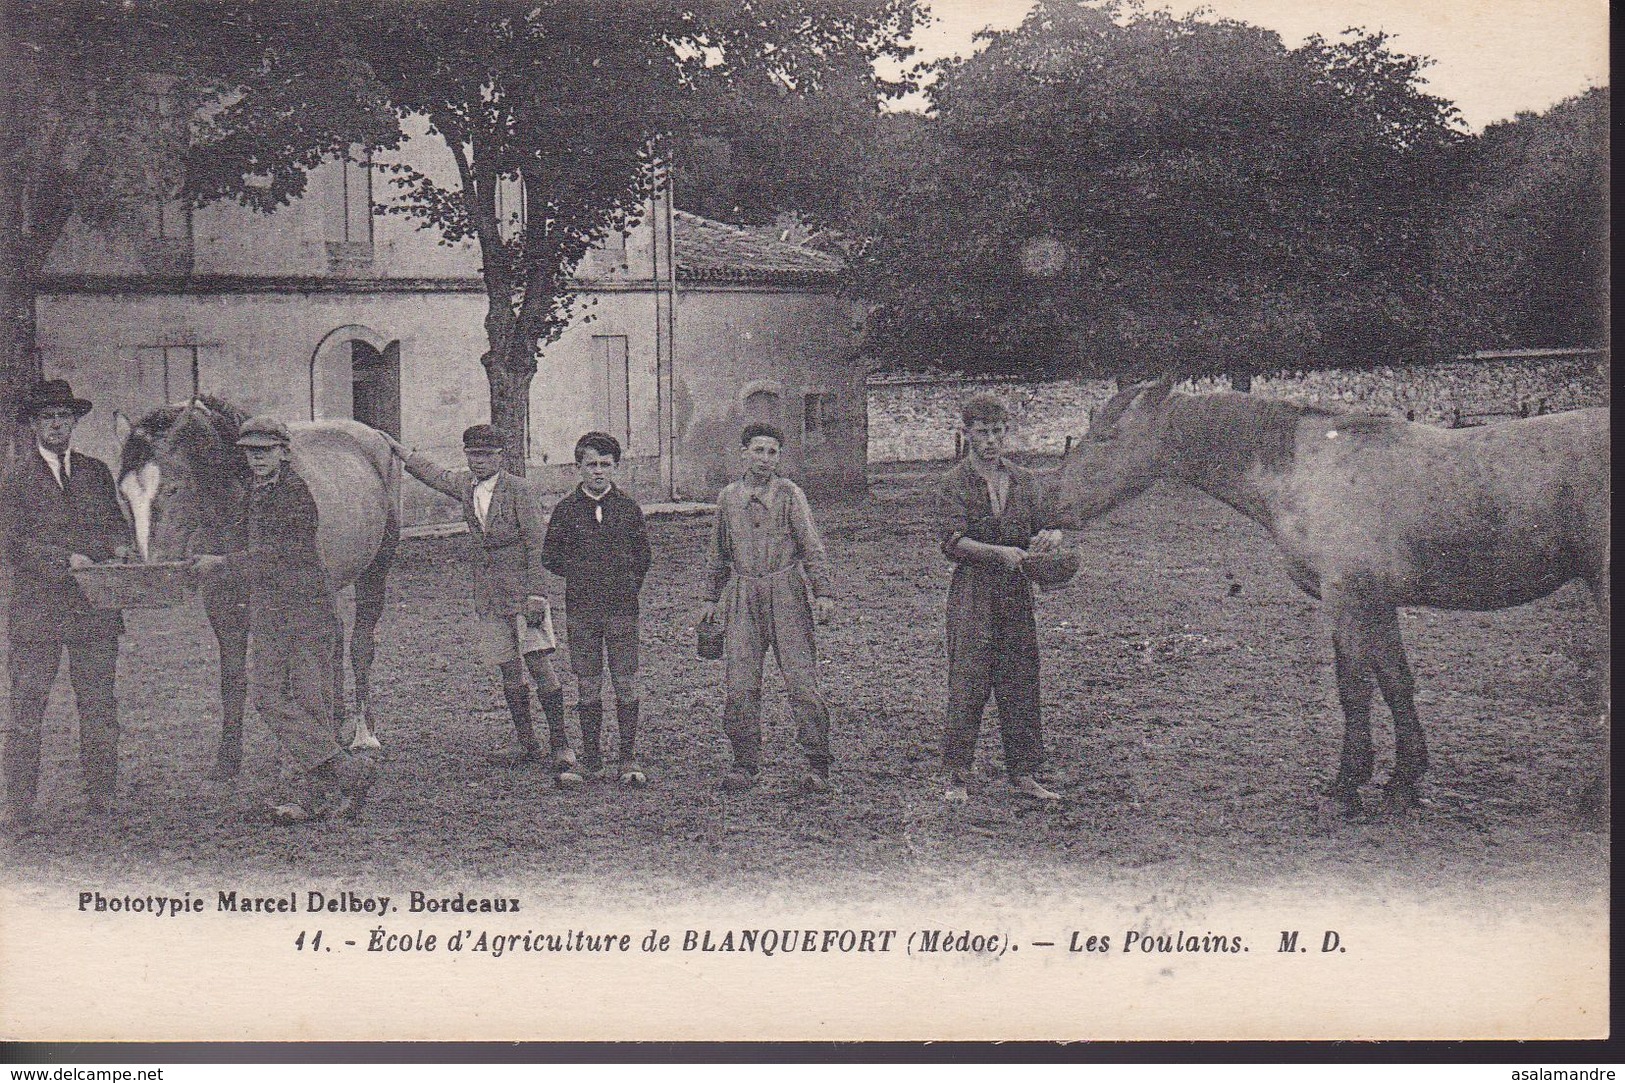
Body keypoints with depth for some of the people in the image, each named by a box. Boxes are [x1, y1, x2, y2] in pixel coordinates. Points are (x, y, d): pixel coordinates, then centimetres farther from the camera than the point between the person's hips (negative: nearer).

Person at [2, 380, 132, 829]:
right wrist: (68, 560, -18)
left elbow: (115, 521, 21)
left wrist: (119, 546, -2)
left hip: (95, 607, 3)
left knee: (100, 708, 5)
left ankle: (104, 801, 12)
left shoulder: (95, 471, 16)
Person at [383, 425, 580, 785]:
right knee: (509, 671, 7)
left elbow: (537, 545, -10)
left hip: (523, 590, -6)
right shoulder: (464, 484, 10)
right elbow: (435, 475, 33)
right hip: (488, 592, 6)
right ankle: (526, 743, 17)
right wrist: (398, 449, 35)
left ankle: (561, 747, -14)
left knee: (539, 664, -13)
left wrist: (536, 595, -16)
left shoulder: (519, 491, -7)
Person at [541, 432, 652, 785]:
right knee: (588, 687, 6)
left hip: (621, 609, 0)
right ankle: (591, 760, 14)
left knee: (626, 685, -1)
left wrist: (627, 588, 6)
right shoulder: (565, 510, 5)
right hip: (580, 610, 1)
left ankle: (628, 761, 4)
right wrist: (580, 576, 3)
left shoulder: (629, 508, 5)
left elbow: (642, 557, 13)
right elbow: (551, 558, 10)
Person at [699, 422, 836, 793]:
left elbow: (812, 546, -3)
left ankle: (816, 764, -1)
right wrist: (711, 597, 22)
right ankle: (745, 763, 10)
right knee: (739, 683, -1)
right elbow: (719, 553, 23)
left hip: (786, 590, -3)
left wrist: (824, 592, -12)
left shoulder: (789, 494, 1)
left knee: (801, 676, -7)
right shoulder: (728, 498, 12)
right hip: (743, 593, 3)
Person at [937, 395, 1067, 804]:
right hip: (972, 592, -5)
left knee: (1021, 683, 6)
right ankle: (957, 777, -2)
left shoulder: (1024, 481, 13)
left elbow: (1038, 531, 13)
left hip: (1017, 593, 5)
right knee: (968, 682, -7)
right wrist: (998, 552, -26)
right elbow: (953, 542, -13)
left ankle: (1024, 774, 12)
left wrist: (1051, 537, -11)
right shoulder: (954, 483, -2)